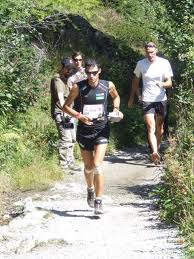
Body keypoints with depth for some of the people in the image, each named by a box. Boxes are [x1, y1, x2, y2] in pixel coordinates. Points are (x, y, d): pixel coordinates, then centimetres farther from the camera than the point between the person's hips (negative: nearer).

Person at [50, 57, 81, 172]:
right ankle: (63, 165, -10)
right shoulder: (57, 79, -9)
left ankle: (70, 161, 23)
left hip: (69, 113, 10)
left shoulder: (67, 79, 20)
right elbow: (60, 96, -22)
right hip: (61, 113, -10)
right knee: (66, 139, -14)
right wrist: (64, 111, -33)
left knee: (72, 138, 14)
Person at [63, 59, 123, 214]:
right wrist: (79, 116, -19)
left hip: (102, 130, -1)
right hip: (84, 130, 1)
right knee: (88, 167, 15)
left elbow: (116, 97, 17)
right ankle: (90, 190, 45)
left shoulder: (108, 85, -5)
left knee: (97, 165, -15)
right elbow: (66, 106, -2)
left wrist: (116, 108, -3)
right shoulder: (78, 87, -10)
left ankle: (98, 202, -9)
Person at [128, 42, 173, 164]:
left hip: (161, 100, 1)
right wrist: (133, 97, 13)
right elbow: (136, 81, 12)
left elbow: (169, 83, -7)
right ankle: (155, 152, -27)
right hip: (147, 100, -1)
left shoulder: (164, 63, -5)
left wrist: (163, 84, -29)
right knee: (150, 127, -15)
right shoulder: (141, 64, -3)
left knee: (159, 128, 14)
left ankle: (157, 149, 32)